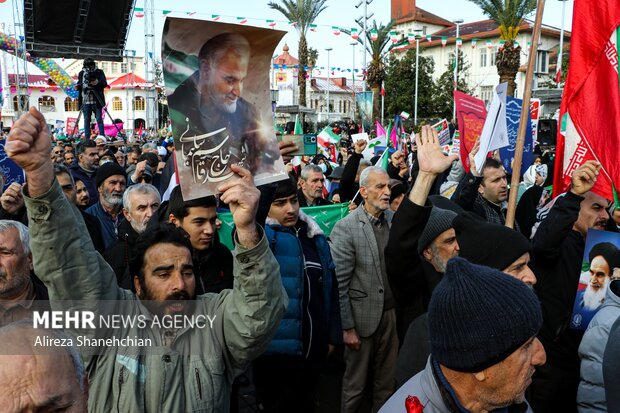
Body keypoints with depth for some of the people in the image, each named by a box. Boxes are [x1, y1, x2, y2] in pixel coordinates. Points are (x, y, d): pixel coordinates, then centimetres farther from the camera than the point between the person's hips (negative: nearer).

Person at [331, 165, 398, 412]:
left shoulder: (395, 219, 2)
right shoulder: (345, 228, -13)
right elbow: (339, 282, -12)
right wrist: (347, 327, -11)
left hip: (393, 312, 4)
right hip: (363, 316, -4)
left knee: (387, 380, 17)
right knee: (356, 382, 13)